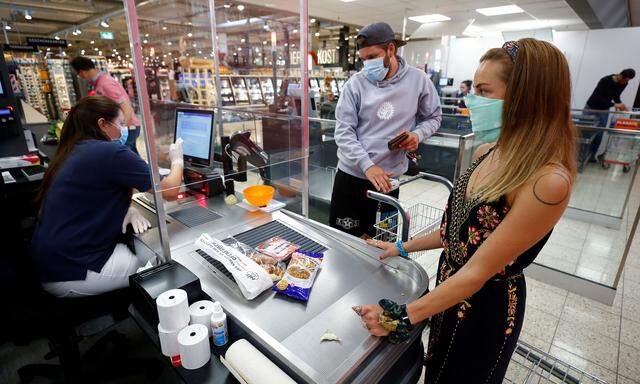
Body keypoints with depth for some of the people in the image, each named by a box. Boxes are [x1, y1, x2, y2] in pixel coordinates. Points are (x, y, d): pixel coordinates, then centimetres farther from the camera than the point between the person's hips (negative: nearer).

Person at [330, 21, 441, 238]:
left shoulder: (418, 80, -1)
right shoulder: (356, 84, -5)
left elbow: (432, 117, 12)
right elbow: (343, 132, -10)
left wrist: (418, 135, -11)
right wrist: (368, 166, -21)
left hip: (388, 178, 1)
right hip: (351, 174, 0)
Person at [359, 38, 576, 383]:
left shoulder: (548, 182, -30)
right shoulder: (487, 152, -6)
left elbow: (477, 271, -27)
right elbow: (462, 229, 3)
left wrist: (401, 317, -23)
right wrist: (402, 247, 7)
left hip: (487, 304, -6)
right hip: (450, 287, 6)